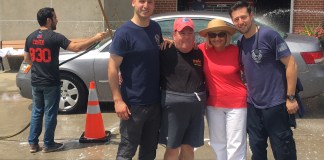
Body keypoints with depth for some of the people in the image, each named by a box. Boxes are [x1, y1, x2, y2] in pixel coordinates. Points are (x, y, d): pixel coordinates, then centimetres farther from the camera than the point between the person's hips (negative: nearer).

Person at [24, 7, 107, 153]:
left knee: (36, 112, 16)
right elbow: (76, 48, -20)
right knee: (50, 113, 5)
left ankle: (33, 143, 19)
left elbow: (26, 59, 13)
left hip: (36, 82, 6)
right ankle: (48, 144, 14)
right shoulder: (54, 37, -16)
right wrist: (95, 38, -15)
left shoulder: (30, 37, 4)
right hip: (50, 83, -6)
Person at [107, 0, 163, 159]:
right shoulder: (124, 32, -13)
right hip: (134, 103, -6)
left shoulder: (156, 28, 6)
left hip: (155, 101, 6)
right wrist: (118, 100, -18)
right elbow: (113, 67, -14)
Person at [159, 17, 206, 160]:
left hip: (196, 105, 5)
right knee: (172, 148, 4)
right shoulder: (166, 54, -5)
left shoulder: (199, 54, 9)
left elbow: (204, 79, 17)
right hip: (173, 105, -4)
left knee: (188, 147, 14)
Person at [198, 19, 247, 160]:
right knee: (218, 143, 18)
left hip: (237, 103, -3)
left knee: (235, 144, 5)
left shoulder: (236, 51, -9)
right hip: (213, 104, 3)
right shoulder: (203, 49, -6)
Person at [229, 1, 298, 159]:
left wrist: (290, 97, -15)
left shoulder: (269, 35, -13)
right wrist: (246, 89, 8)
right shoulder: (241, 43, 7)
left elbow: (291, 64, -14)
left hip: (275, 104, -6)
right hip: (253, 105, 7)